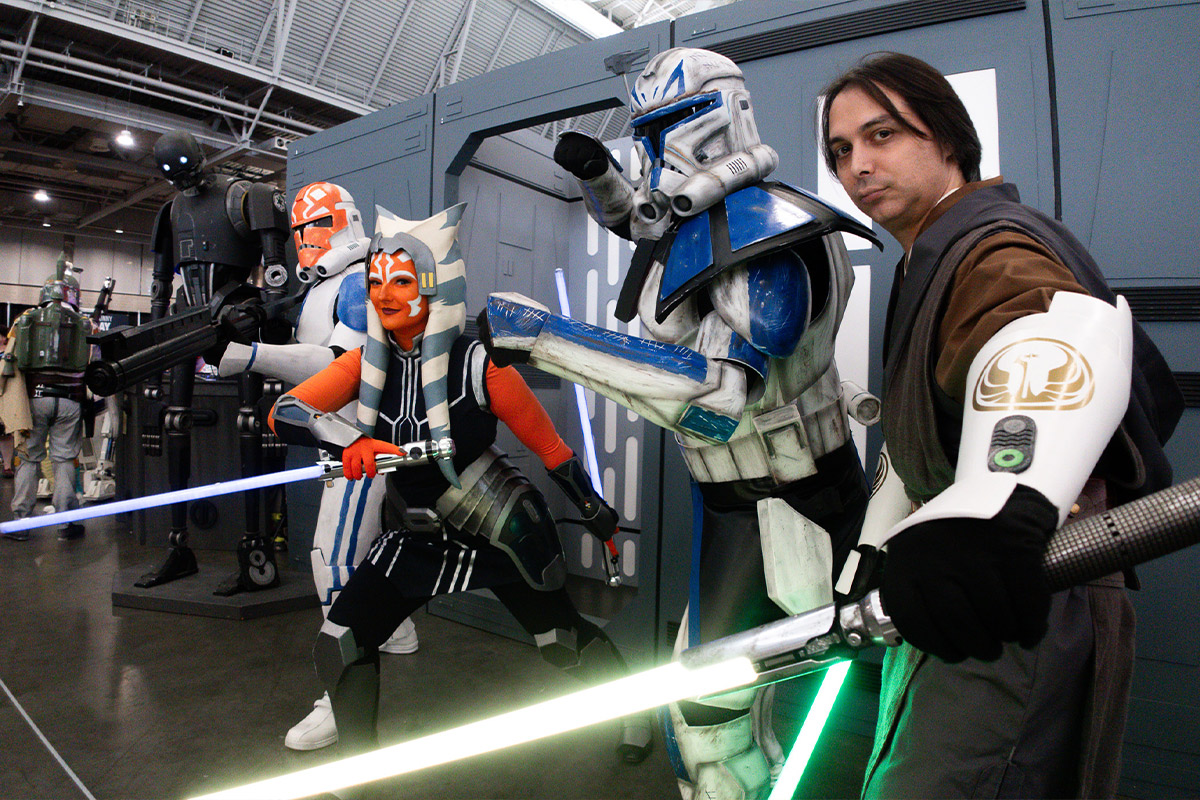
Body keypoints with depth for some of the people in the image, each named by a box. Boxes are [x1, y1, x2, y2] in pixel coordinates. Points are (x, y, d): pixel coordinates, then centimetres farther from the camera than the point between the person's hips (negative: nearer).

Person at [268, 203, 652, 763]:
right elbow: (282, 413, -16)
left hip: (503, 533, -4)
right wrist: (349, 440, -36)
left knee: (561, 640, 11)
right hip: (415, 535, 5)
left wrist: (599, 516, -3)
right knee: (339, 645, -1)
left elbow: (550, 447, -12)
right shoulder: (367, 363, -7)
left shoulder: (478, 365, -20)